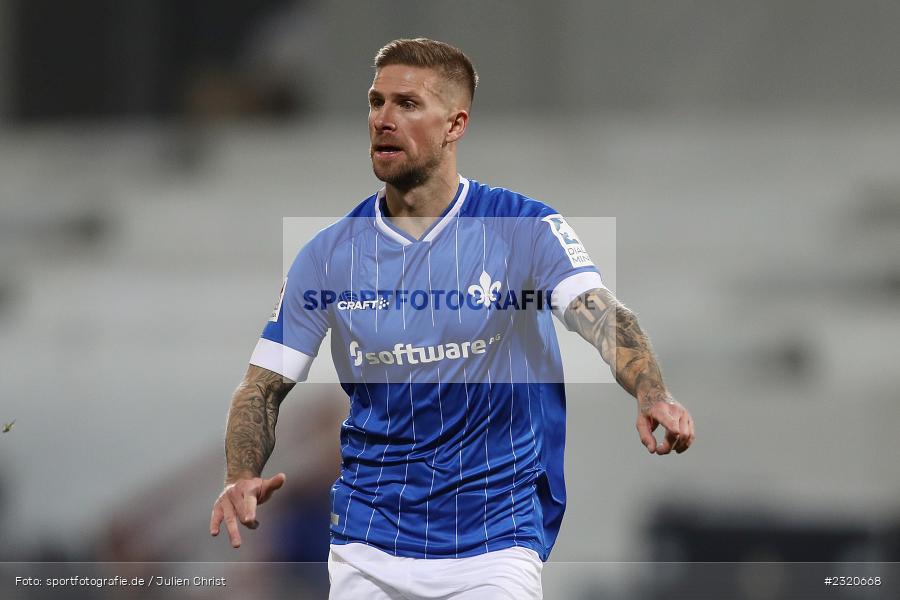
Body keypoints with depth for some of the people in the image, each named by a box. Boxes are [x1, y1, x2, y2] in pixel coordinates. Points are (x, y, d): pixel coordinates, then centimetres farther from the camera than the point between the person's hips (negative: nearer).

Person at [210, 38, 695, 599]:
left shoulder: (524, 227, -6)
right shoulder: (329, 255, 2)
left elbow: (603, 317, -20)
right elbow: (264, 386, 4)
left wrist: (655, 398, -41)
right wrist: (242, 480, -16)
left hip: (493, 545, -2)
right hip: (366, 548, 3)